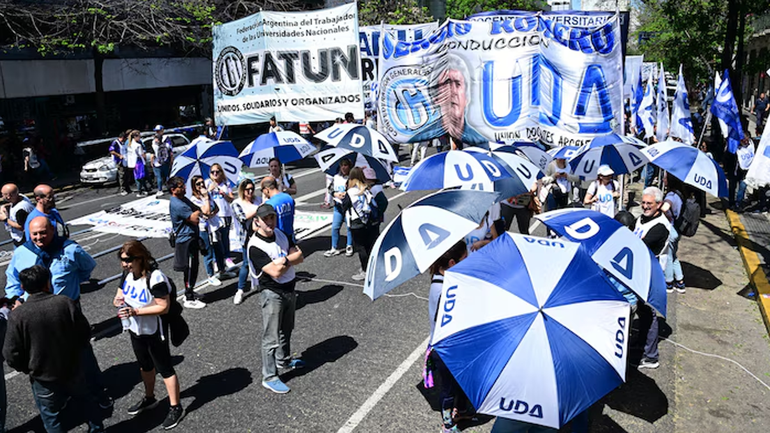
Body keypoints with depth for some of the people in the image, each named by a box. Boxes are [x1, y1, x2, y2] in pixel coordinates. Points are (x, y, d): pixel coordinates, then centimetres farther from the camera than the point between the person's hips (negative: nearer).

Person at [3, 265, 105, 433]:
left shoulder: (17, 315, -19)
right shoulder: (65, 303, -16)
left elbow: (11, 355, -14)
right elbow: (85, 333, -7)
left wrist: (28, 368, 6)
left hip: (44, 380, -2)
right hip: (73, 371, 2)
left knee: (51, 418, 19)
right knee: (86, 398, 29)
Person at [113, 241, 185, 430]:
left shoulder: (155, 277, -28)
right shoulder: (127, 273, -4)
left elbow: (164, 307, -27)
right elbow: (119, 295, 8)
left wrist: (136, 311, -31)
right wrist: (118, 301, -16)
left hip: (154, 332, -8)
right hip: (135, 329, 8)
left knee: (164, 369, 6)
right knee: (145, 366, 26)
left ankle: (175, 407, 20)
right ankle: (149, 399, 47)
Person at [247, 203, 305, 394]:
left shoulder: (281, 234, 3)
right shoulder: (255, 246, -21)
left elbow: (299, 256, -2)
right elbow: (275, 272, -27)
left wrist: (284, 260, -20)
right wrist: (291, 259, -13)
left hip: (289, 289, 8)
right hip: (272, 294, -8)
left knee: (286, 330, 24)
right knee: (271, 337, 0)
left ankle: (283, 360, 45)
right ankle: (269, 377, 11)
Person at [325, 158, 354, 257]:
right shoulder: (336, 177, 10)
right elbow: (332, 190, 13)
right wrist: (336, 194, -6)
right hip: (338, 206, 4)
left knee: (350, 226, 3)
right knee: (335, 227, 4)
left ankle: (349, 247, 20)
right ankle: (334, 249, 13)